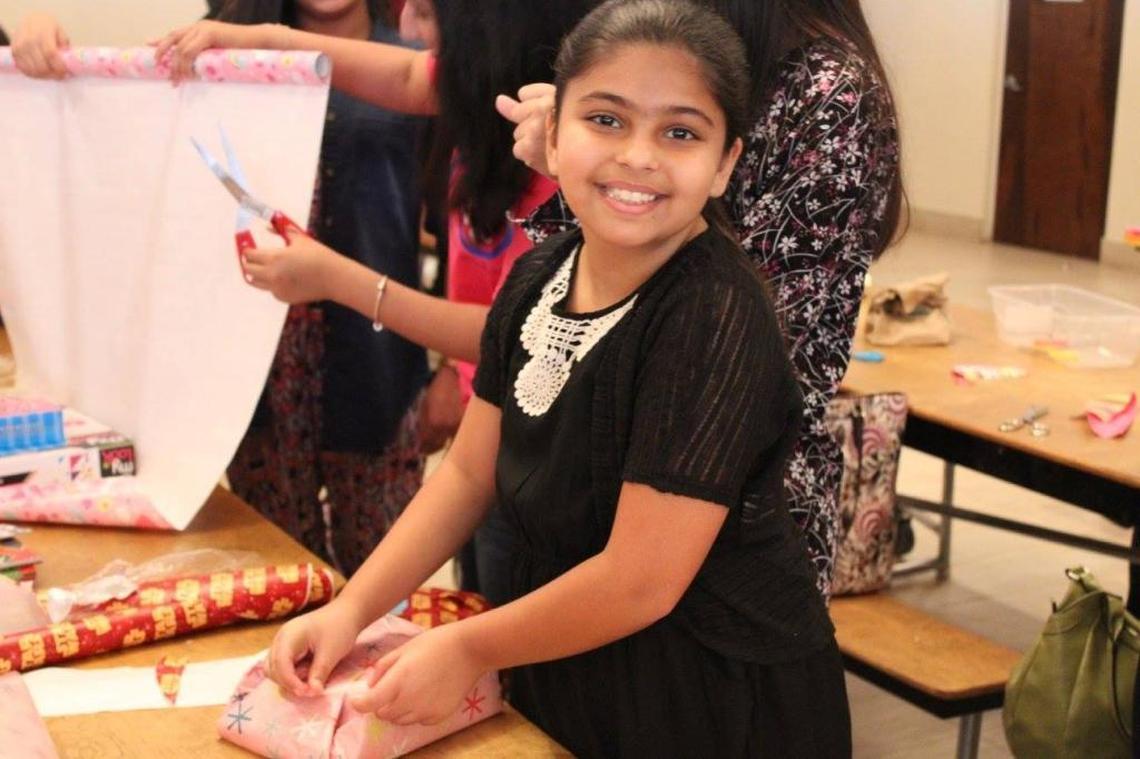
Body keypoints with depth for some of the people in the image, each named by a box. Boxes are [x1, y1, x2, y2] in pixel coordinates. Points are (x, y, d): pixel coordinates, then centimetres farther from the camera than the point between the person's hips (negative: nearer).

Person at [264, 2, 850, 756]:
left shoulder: (715, 319, -26)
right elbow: (469, 473, 5)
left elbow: (640, 581, -26)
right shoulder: (538, 276, -3)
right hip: (564, 670, 6)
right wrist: (352, 608, -5)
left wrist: (468, 649, -13)